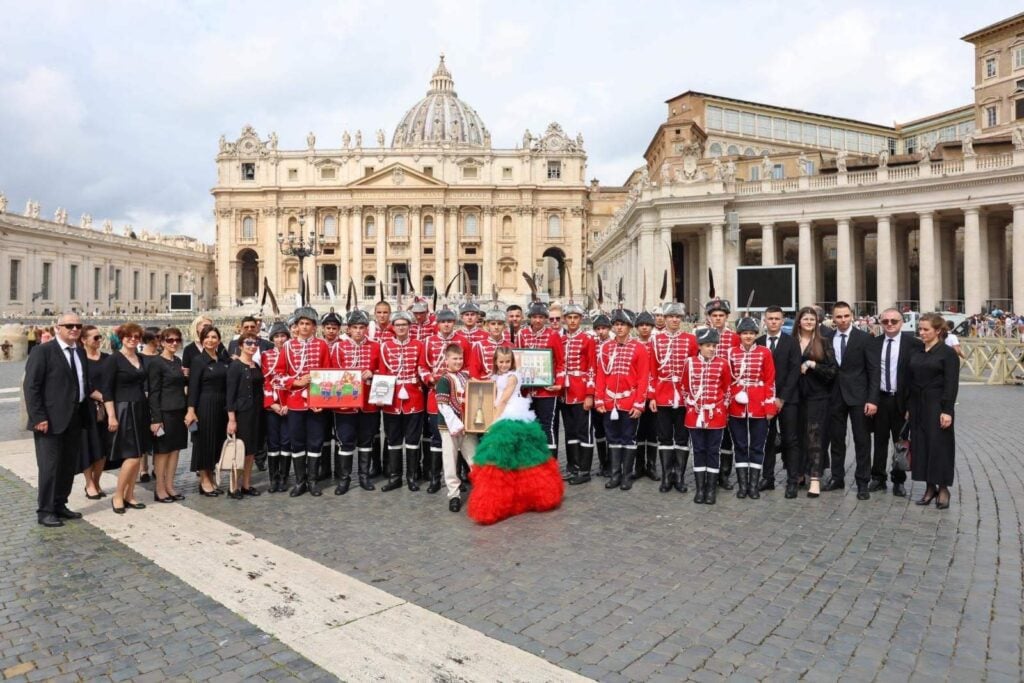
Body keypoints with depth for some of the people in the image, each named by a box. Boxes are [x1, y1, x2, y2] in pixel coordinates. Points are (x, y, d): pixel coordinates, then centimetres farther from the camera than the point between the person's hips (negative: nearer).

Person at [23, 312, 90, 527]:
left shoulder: (80, 352, 12)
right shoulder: (43, 351, -8)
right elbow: (31, 386, -12)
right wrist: (38, 417, -16)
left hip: (75, 418, 7)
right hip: (51, 420, -7)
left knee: (69, 465, 13)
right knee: (50, 466, 0)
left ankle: (59, 505, 26)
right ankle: (45, 511, 11)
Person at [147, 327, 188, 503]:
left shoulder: (178, 361, 12)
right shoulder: (155, 363, -9)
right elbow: (154, 392, -13)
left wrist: (186, 376, 3)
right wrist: (155, 418, -16)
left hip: (179, 411, 7)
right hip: (164, 412, -7)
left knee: (175, 449, 10)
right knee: (162, 450, 2)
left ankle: (170, 486, 19)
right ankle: (159, 489, 12)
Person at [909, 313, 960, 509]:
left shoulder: (948, 353, -5)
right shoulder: (915, 353, 10)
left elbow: (952, 384, -10)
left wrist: (947, 410, -16)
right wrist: (908, 408, 9)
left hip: (937, 406, -5)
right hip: (918, 406, 5)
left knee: (939, 445, -1)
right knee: (920, 445, 7)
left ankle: (943, 488, 12)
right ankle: (930, 487, 18)